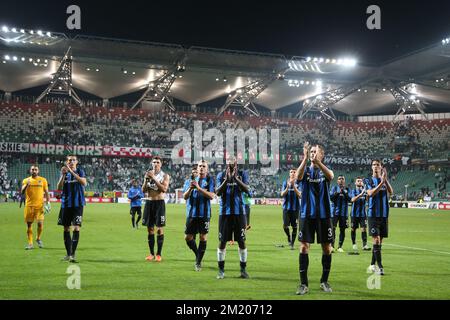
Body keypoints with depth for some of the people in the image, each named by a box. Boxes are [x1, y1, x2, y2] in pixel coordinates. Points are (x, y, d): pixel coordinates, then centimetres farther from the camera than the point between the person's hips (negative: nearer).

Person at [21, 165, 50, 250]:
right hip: (29, 205, 1)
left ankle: (38, 239, 15)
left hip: (39, 205, -1)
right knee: (29, 224, 3)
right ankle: (30, 243, 11)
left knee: (40, 223, -11)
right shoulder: (26, 180, 8)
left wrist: (48, 202, -1)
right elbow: (22, 192, -1)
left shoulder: (43, 180, 7)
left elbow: (46, 192, 9)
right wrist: (27, 185, -17)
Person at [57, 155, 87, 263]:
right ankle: (68, 253, 18)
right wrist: (63, 175, -14)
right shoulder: (64, 172, 8)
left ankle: (73, 254, -10)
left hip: (77, 204, -3)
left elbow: (84, 183, -19)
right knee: (66, 228, 7)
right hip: (66, 204, 4)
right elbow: (59, 188, -1)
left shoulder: (80, 171, 0)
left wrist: (72, 172, -23)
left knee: (76, 227, -11)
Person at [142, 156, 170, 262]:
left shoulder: (165, 176, -2)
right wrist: (146, 180, -10)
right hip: (149, 202, 4)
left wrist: (154, 178, -20)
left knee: (160, 229, -3)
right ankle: (151, 254, 14)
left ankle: (159, 254, 3)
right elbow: (143, 190, 6)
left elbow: (164, 189, -17)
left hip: (159, 203, -4)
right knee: (150, 229, 6)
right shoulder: (148, 174, 9)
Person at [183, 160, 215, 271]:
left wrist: (198, 188, -20)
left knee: (203, 237, -3)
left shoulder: (210, 181, 1)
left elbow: (211, 196, -13)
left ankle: (198, 262, 9)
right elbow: (185, 196, 4)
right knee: (188, 237, 4)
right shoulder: (190, 180, 10)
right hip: (191, 213, 3)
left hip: (204, 214, -3)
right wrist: (190, 188, -15)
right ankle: (197, 255, 29)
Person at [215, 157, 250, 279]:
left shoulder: (242, 174, 2)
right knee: (222, 242, 2)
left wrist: (235, 178, -21)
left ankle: (243, 269, 14)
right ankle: (221, 270, 12)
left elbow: (246, 189, -12)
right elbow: (218, 192, -7)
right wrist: (226, 179, -17)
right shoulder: (221, 175, 4)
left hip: (239, 212, 0)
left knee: (241, 241, 3)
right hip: (225, 212, 1)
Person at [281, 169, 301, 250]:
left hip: (295, 207, -1)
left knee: (294, 226, -1)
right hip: (286, 207, 1)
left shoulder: (298, 183, 1)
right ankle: (289, 237, 26)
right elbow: (282, 194, -2)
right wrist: (287, 187, -19)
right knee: (285, 225, -5)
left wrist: (294, 186, -21)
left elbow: (299, 194, -10)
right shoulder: (285, 182, 6)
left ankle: (292, 244, 10)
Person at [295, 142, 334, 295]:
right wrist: (305, 158, -35)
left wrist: (317, 161, -38)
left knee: (327, 248, 6)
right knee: (304, 247, -5)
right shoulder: (305, 170, 4)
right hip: (307, 214, 0)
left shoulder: (325, 170, 4)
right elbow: (298, 176, -21)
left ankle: (324, 281, 22)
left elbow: (330, 176, -22)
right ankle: (303, 284, 1)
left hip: (324, 215, 1)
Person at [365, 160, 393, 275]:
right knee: (376, 239, -11)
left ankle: (372, 265, 19)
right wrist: (381, 182, -24)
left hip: (384, 214, 4)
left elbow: (391, 192, -8)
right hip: (373, 214, -4)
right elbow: (371, 193, -16)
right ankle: (380, 266, -11)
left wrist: (385, 180, -20)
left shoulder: (385, 180, 10)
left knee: (379, 241, 8)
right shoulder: (368, 181, 2)